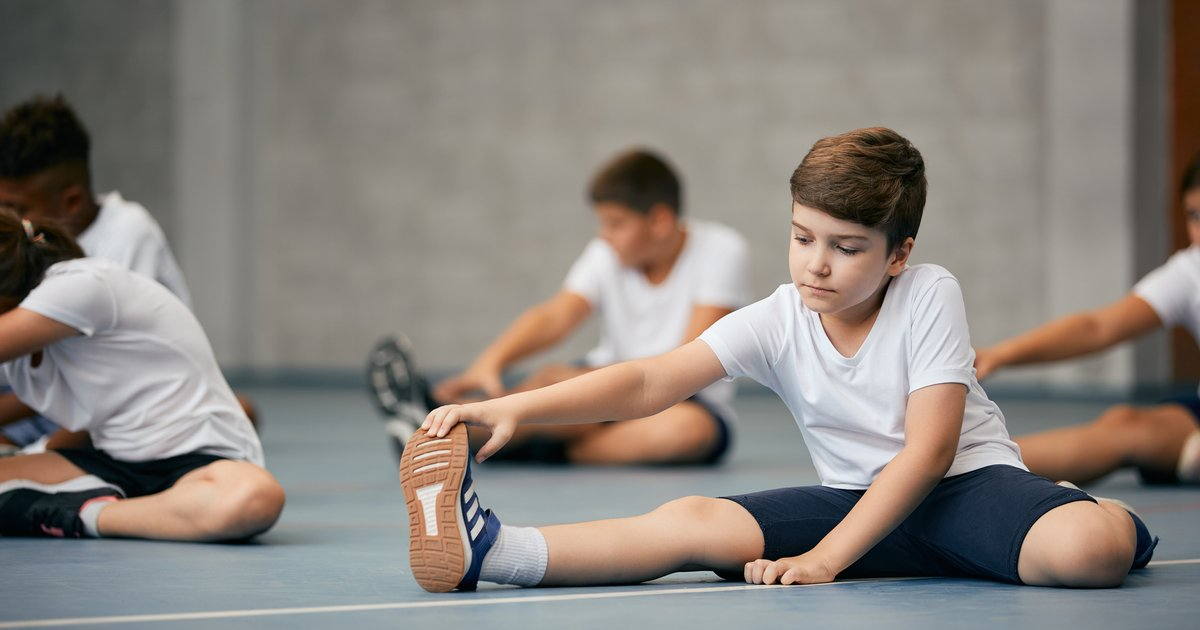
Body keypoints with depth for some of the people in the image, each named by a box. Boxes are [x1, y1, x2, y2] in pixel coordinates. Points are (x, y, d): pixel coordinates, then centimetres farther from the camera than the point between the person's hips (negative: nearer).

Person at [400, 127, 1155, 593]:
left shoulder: (930, 295, -14)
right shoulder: (777, 322, -6)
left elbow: (927, 451, -18)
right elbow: (650, 382, -16)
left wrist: (826, 559, -26)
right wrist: (516, 406, -32)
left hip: (965, 484, -2)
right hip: (859, 498, 3)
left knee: (1089, 549, -37)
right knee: (694, 522, -23)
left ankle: (1105, 516, -1)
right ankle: (488, 549, -33)